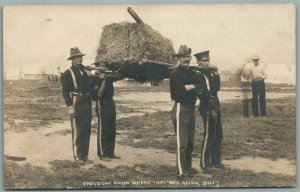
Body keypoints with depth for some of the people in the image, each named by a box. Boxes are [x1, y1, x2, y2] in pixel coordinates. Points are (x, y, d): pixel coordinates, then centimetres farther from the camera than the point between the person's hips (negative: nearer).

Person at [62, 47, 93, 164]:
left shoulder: (85, 71, 15)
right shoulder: (68, 73, -5)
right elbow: (65, 91, -10)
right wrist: (69, 106, -16)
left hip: (87, 105, 7)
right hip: (76, 105, -7)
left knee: (87, 131, 10)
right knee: (77, 132, -1)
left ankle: (84, 155, 20)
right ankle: (77, 156, 9)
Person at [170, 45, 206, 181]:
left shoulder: (191, 73, 14)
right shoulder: (175, 74, -9)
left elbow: (199, 88, 2)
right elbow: (182, 91, -19)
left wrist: (191, 86, -15)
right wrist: (194, 87, -5)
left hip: (191, 109, 8)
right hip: (181, 109, -8)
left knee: (190, 143, 13)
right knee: (182, 143, -7)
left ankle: (188, 170, 24)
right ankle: (181, 173, -1)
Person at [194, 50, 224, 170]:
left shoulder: (209, 72, 10)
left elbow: (216, 88, 7)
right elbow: (202, 94, -19)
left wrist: (216, 74, -2)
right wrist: (210, 110, -18)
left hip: (215, 105, 9)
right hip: (208, 107, -9)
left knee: (218, 135, 16)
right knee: (209, 136, -2)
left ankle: (215, 161, 28)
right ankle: (205, 165, 9)